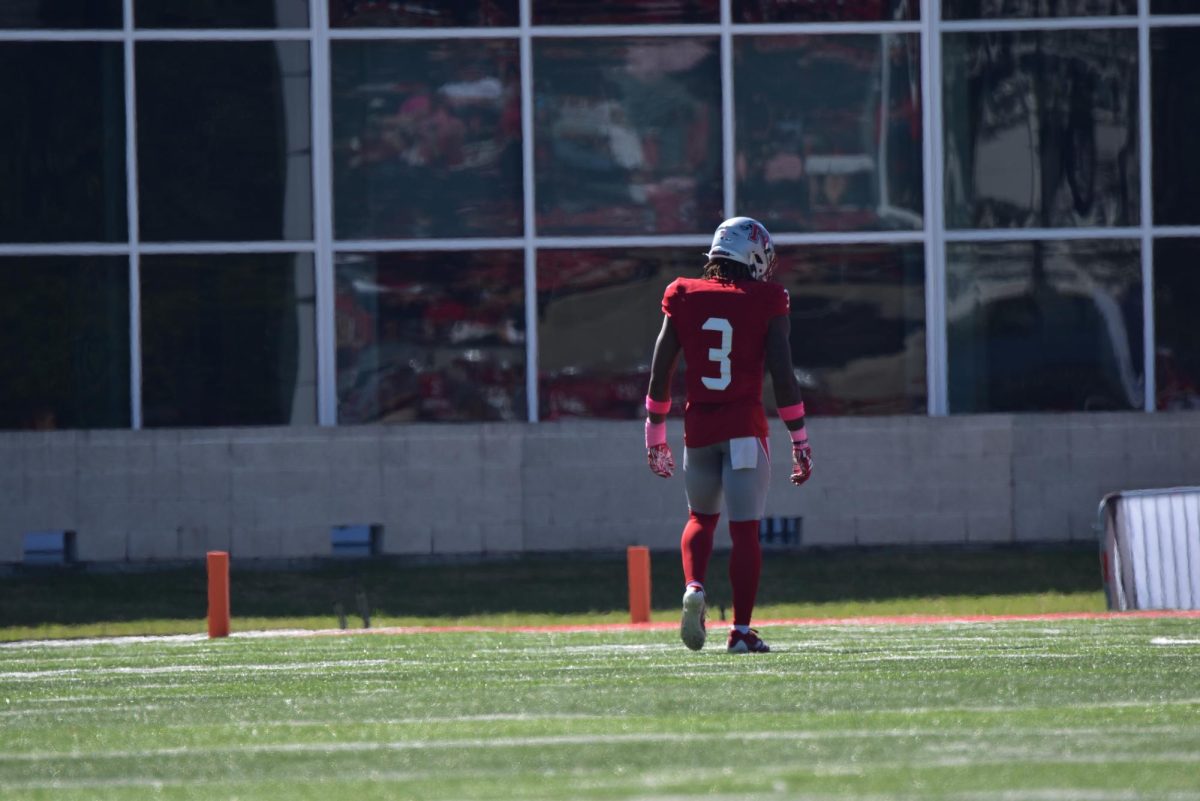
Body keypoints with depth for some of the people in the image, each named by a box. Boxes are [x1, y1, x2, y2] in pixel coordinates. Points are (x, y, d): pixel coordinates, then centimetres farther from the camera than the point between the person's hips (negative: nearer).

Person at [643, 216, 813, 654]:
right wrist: (799, 440, -1)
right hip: (746, 428, -3)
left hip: (699, 427, 3)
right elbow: (783, 376, -7)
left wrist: (655, 433, 14)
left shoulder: (685, 299, 4)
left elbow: (660, 374, 4)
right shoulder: (766, 303, -4)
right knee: (745, 530, 1)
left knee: (702, 517, 22)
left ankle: (694, 589, -3)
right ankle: (741, 630, -1)